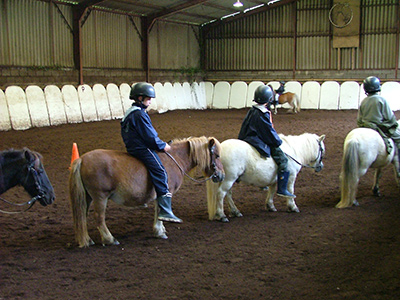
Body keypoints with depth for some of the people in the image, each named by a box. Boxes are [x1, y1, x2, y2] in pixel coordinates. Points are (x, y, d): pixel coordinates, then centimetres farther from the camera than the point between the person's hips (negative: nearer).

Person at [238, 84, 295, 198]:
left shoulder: (252, 111, 9)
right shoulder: (262, 115, -19)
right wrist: (278, 141, 0)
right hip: (260, 143, -10)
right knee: (282, 159, -12)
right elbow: (270, 132, -14)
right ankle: (282, 189, -14)